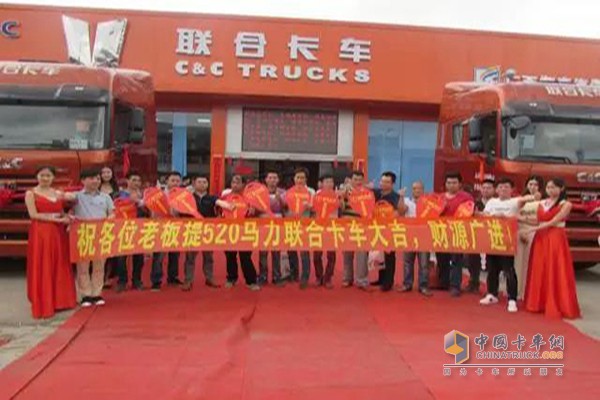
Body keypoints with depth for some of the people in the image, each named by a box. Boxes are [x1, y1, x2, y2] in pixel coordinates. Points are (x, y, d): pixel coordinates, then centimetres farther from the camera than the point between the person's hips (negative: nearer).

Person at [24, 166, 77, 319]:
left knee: (60, 266, 7)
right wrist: (52, 218, -17)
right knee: (42, 268, -3)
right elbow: (33, 215, -9)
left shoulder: (59, 194, 15)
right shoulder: (31, 194, 0)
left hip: (58, 233, 5)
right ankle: (43, 304, 1)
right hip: (40, 233, -5)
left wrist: (67, 218, -4)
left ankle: (59, 300, 17)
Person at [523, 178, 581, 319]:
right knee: (539, 272, 6)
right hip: (540, 239, 5)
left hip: (556, 240, -5)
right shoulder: (541, 204, 13)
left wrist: (532, 229, -17)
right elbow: (538, 222, 12)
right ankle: (539, 304, 15)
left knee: (556, 274, -4)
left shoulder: (566, 204, -3)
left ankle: (556, 307, 4)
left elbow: (553, 222, -13)